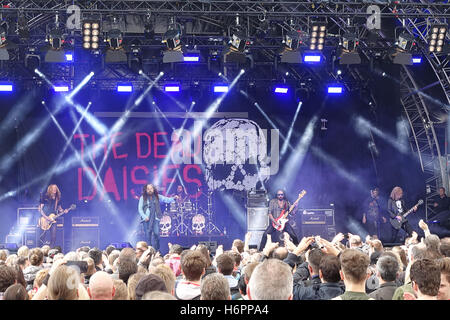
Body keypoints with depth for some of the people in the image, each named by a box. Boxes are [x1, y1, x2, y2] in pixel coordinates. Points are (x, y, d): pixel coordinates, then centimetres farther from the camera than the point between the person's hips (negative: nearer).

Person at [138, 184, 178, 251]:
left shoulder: (157, 197, 9)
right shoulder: (143, 198, 5)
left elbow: (166, 199, 1)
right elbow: (140, 209, 3)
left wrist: (173, 198, -17)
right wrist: (144, 216, -10)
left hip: (155, 218, 1)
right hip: (147, 219, -1)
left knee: (156, 234, -9)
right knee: (148, 235, -2)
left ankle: (156, 250, 0)